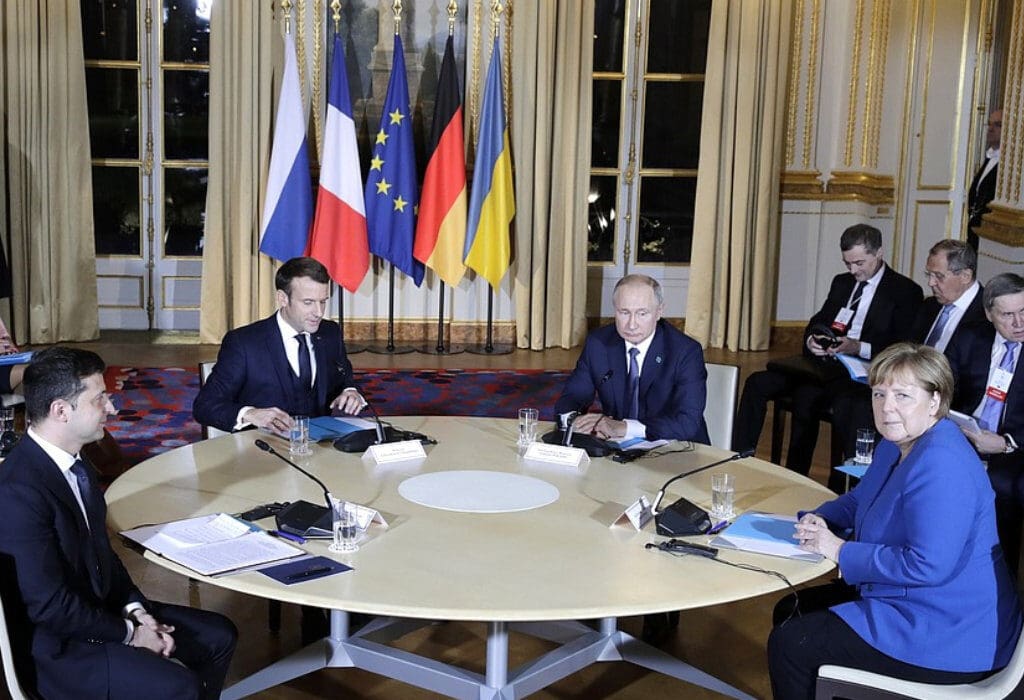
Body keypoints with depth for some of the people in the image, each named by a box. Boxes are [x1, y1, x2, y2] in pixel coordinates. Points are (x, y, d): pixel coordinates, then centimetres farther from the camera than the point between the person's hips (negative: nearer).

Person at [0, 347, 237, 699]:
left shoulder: (74, 461, 3)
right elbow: (50, 606, -24)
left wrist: (136, 611, -1)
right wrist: (128, 633, -13)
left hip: (100, 608, 9)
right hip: (56, 647, -9)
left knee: (219, 636, 7)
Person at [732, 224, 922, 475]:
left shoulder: (906, 291, 0)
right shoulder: (841, 283, 20)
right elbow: (817, 322, 23)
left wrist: (859, 348, -21)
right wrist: (811, 340, -2)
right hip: (822, 363, 7)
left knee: (807, 396, -34)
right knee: (757, 383, -14)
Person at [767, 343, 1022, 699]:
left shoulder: (942, 466, -26)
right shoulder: (895, 446, 8)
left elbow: (928, 566, -32)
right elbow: (859, 500, 24)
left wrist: (840, 550, -21)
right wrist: (818, 520, 1)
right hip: (901, 601, 11)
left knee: (789, 645, -12)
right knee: (790, 612, 16)